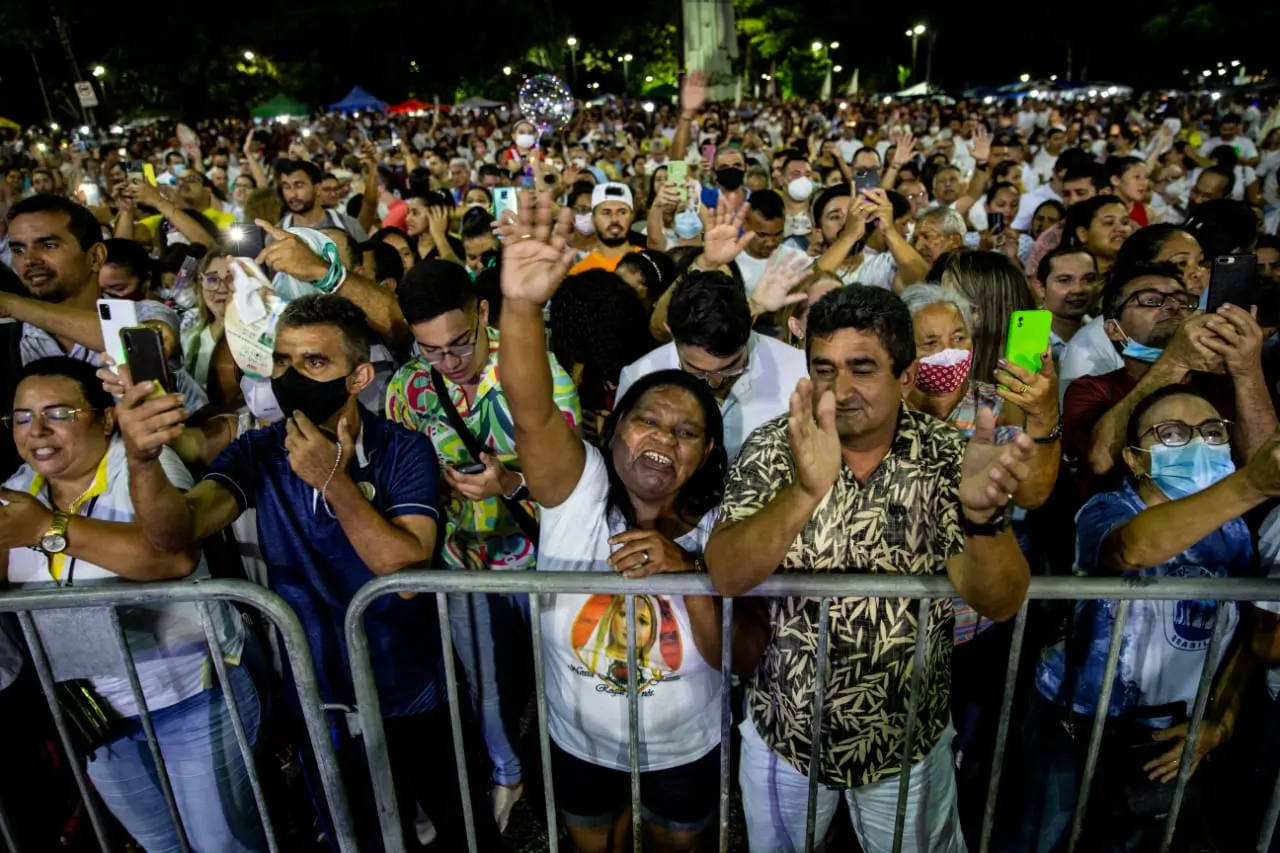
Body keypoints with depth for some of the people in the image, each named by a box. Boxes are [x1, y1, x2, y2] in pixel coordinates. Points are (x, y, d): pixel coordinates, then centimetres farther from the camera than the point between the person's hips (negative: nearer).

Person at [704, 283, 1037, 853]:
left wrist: (981, 515, -41)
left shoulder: (947, 457, -14)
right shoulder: (772, 449, -16)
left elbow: (999, 602, -20)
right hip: (785, 731, 0)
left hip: (909, 738, 1)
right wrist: (805, 491, -44)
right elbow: (726, 578, -27)